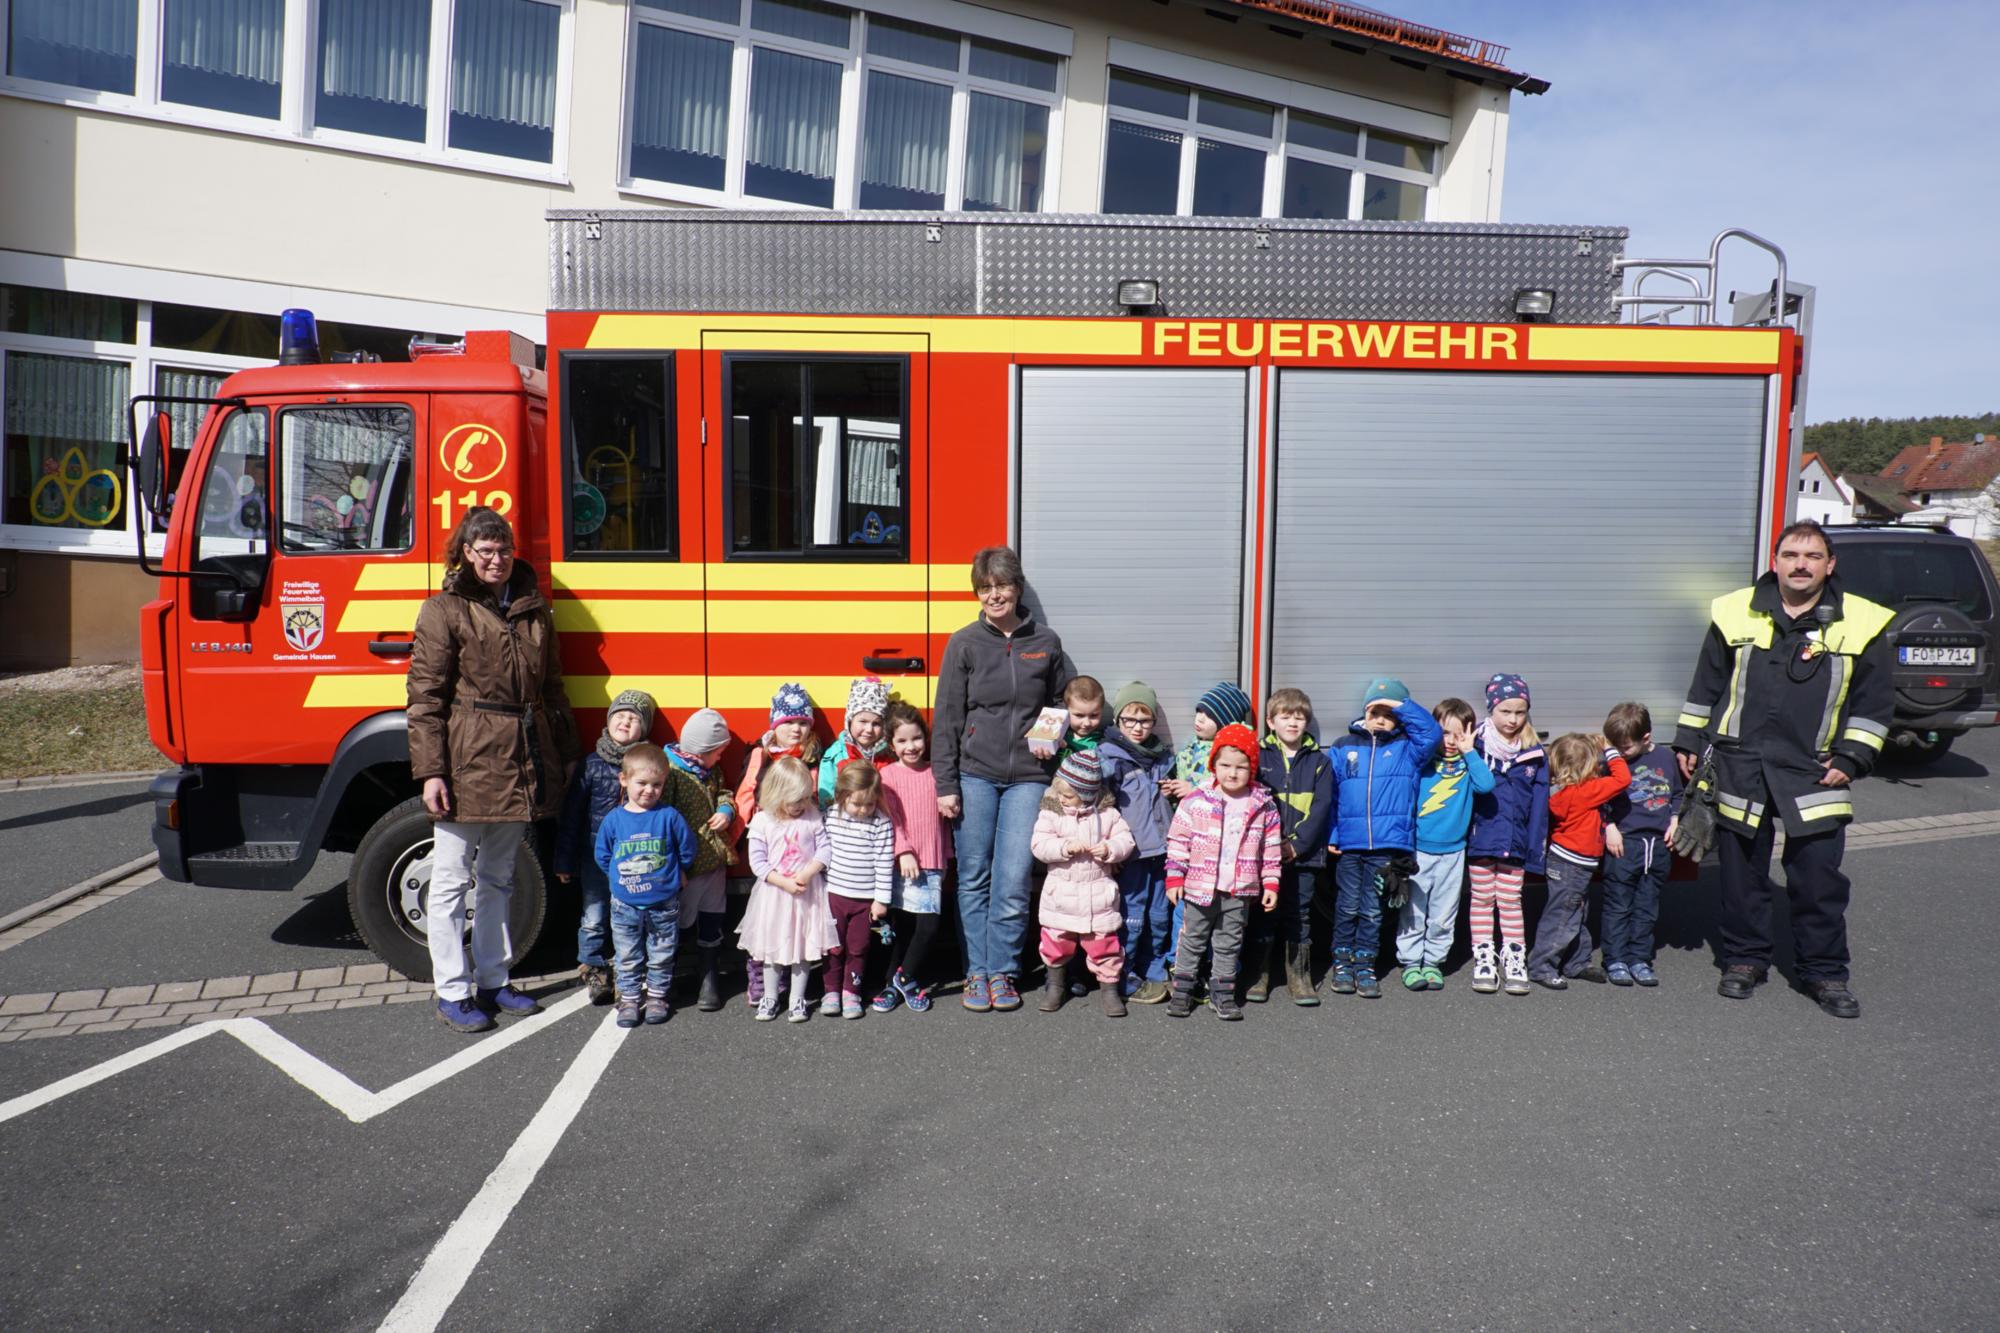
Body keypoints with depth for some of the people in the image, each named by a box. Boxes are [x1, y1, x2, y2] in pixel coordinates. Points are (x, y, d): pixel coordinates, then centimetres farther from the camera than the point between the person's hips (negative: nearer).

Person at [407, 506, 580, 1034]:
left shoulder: (533, 607, 12)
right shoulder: (444, 610, -4)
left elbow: (552, 687, 17)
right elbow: (425, 698, -8)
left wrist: (567, 754, 15)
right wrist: (429, 772, -14)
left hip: (521, 766, 6)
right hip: (465, 763, -5)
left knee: (498, 877, 16)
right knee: (452, 880, 4)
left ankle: (492, 981, 27)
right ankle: (452, 991, 14)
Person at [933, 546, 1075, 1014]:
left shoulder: (1046, 643, 7)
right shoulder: (965, 644, 2)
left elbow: (1064, 702, 19)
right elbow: (947, 720, 0)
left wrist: (1051, 737, -2)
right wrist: (945, 786, -5)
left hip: (1027, 778, 1)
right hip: (975, 776, -1)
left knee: (1014, 882, -2)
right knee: (974, 879, 5)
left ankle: (1003, 972, 13)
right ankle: (977, 972, 16)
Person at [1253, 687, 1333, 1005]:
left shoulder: (1319, 761, 4)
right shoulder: (1259, 756, 2)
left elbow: (1321, 807, -3)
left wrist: (1297, 844, -11)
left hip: (1304, 852, 1)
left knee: (1299, 914, 8)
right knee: (1263, 912, 6)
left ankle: (1299, 976, 18)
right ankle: (1258, 974, 16)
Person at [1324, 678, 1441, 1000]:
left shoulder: (1407, 748, 5)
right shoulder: (1343, 747, 6)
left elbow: (1431, 731, -14)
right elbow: (1329, 795, 5)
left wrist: (1401, 705, -13)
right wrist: (1330, 836, 0)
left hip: (1388, 844, 0)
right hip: (1349, 844, 1)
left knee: (1372, 910, 7)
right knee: (1348, 907, 8)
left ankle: (1365, 966, 18)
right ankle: (1342, 963, 20)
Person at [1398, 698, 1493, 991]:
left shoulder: (1467, 765, 5)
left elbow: (1486, 784, -14)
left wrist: (1469, 751, -12)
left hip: (1453, 851, 2)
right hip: (1418, 849, -2)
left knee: (1443, 915, 9)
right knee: (1413, 911, 2)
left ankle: (1433, 961, 21)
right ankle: (1410, 962, 12)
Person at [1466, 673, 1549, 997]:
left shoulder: (1535, 754, 1)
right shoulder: (1476, 745, -5)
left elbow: (1539, 805, 2)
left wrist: (1535, 850, -1)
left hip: (1515, 842, 1)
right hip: (1480, 838, -1)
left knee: (1511, 901, 8)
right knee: (1482, 900, 10)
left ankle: (1515, 960, 19)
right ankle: (1484, 960, 19)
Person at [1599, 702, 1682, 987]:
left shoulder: (1666, 758, 6)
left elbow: (1676, 794, 18)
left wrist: (1674, 823, 6)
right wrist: (1610, 827, -8)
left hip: (1659, 844, 3)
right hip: (1624, 842, -3)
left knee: (1647, 907, 9)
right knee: (1618, 905, 0)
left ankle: (1639, 959, 18)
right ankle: (1615, 961, 8)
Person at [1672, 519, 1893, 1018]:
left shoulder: (1861, 623, 1)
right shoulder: (1736, 613, 3)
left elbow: (1875, 701, 6)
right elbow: (1706, 685, 12)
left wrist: (1852, 758, -1)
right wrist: (1689, 741, 11)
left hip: (1814, 772, -1)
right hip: (1741, 765, 1)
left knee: (1819, 875, 2)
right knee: (1742, 871, 8)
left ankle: (1824, 971, 17)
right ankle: (1745, 959, 23)